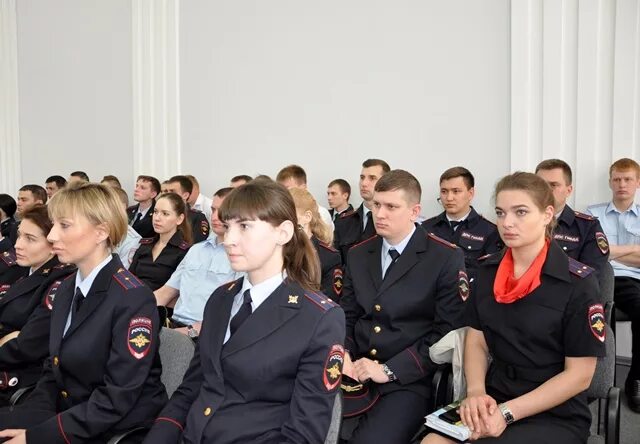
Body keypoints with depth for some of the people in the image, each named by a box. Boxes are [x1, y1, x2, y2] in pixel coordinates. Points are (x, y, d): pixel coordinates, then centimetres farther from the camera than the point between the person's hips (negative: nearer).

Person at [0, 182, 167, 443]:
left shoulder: (133, 299, -18)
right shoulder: (65, 290, 7)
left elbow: (117, 399, -20)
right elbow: (53, 369, 12)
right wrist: (31, 418, -5)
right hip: (66, 415, 7)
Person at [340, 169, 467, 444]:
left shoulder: (447, 258, -6)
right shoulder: (358, 255, 12)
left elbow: (448, 331, -10)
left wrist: (390, 370, -15)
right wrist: (343, 355, -6)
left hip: (408, 380, -4)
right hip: (356, 372, 5)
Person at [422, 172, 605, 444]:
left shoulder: (578, 283, -11)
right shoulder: (487, 271, 4)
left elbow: (579, 375, -10)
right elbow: (476, 341, 8)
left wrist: (508, 412, -16)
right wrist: (476, 392, -11)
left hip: (556, 416, -4)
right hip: (494, 401, 4)